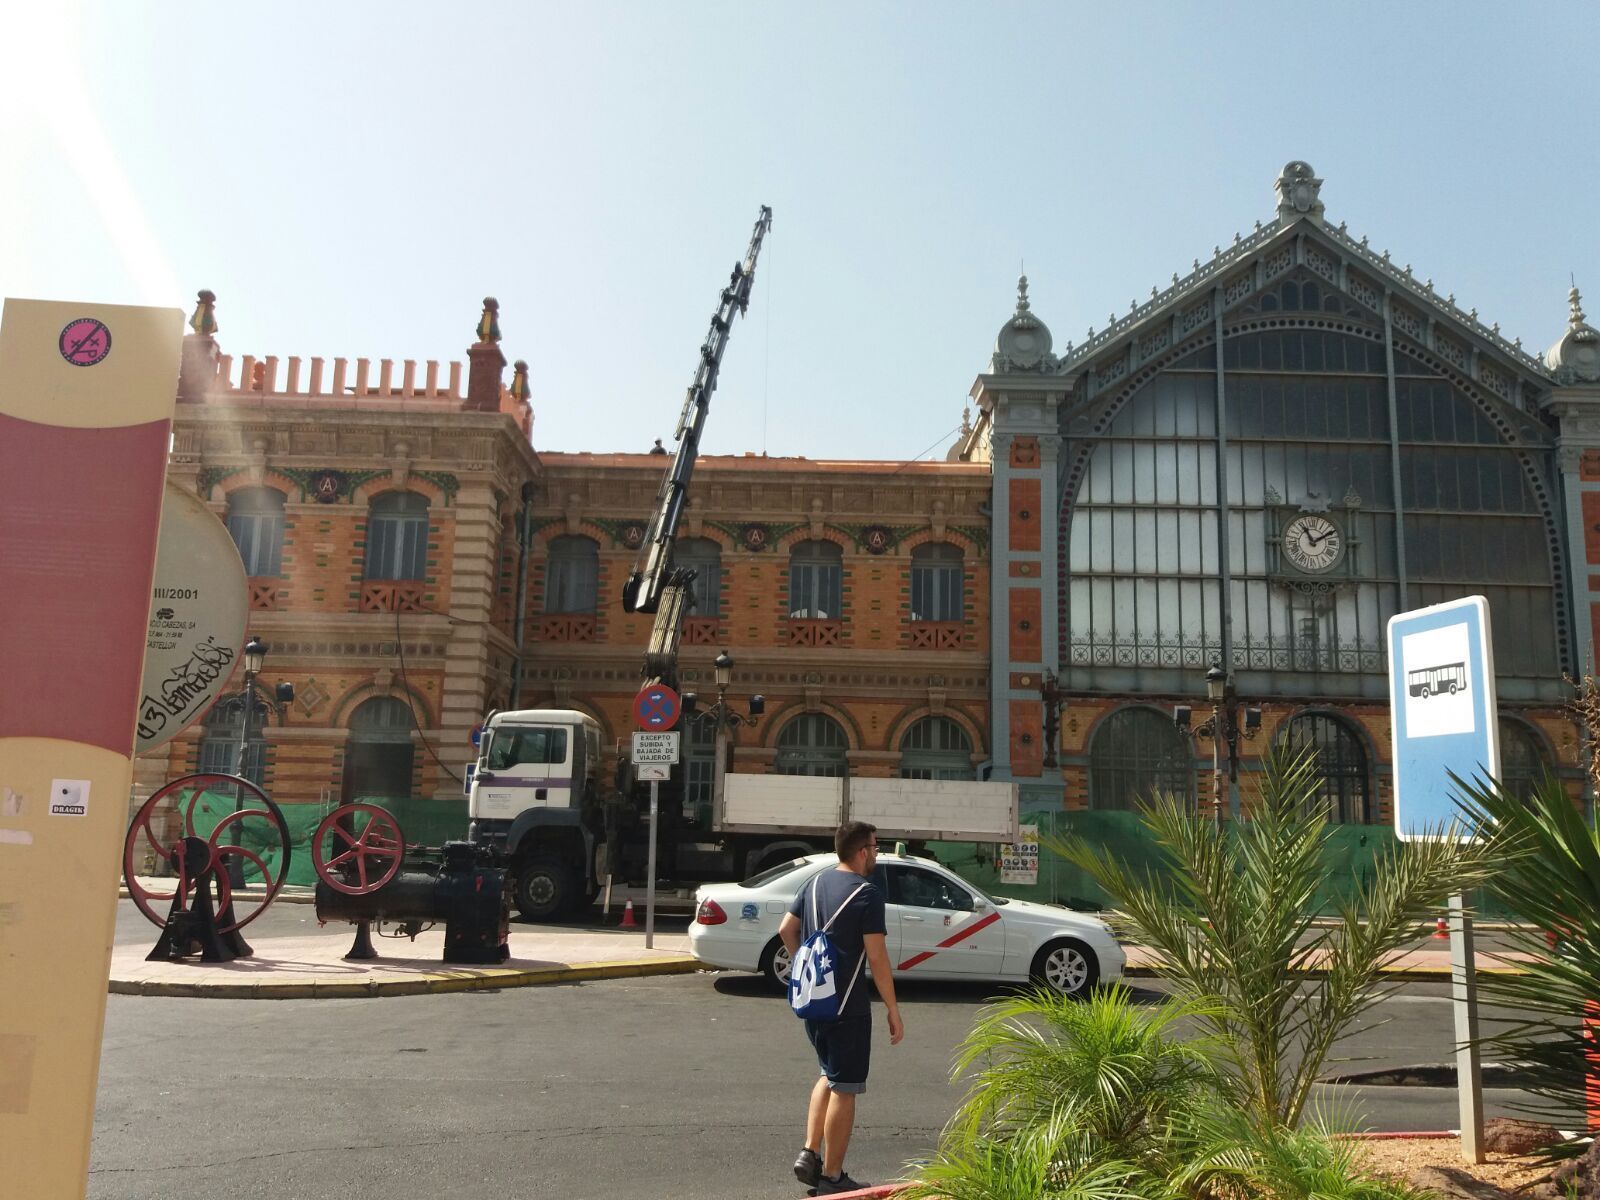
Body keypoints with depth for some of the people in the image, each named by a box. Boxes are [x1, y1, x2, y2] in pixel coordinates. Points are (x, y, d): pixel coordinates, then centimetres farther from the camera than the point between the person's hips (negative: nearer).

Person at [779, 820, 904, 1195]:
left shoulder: (815, 884, 9)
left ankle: (809, 1154, 18)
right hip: (847, 1007, -7)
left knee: (829, 1074, 23)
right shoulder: (867, 893, -14)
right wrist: (893, 1010, -10)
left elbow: (786, 930, 12)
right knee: (844, 1088, 3)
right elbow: (876, 957, -16)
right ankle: (832, 1177, 10)